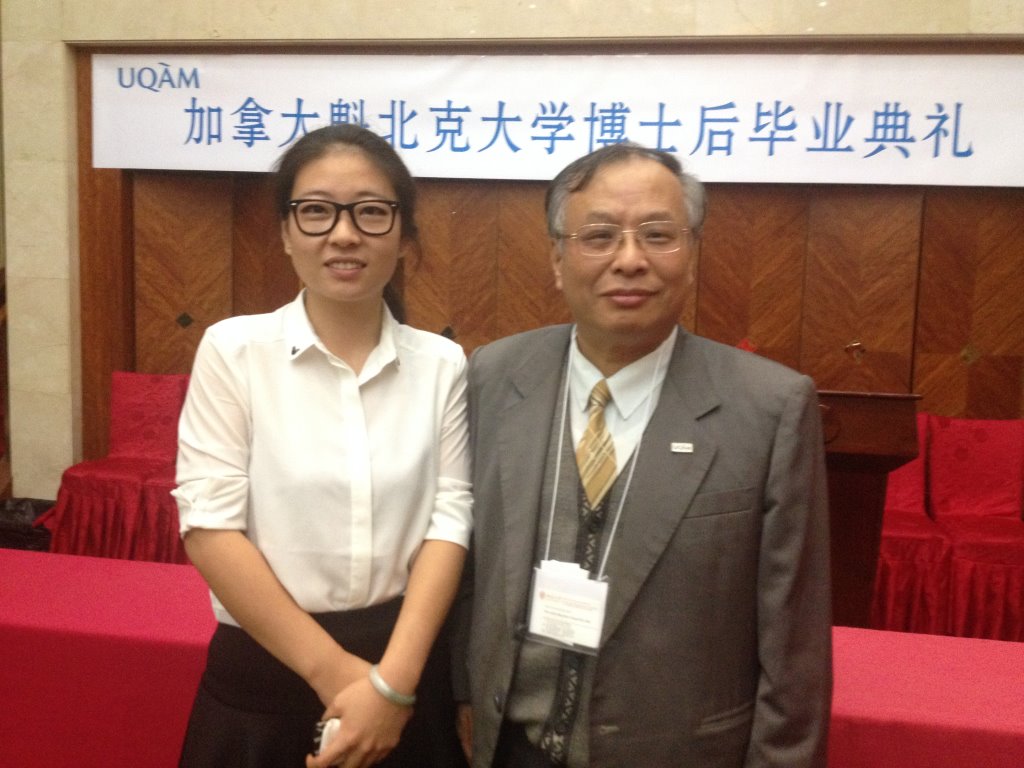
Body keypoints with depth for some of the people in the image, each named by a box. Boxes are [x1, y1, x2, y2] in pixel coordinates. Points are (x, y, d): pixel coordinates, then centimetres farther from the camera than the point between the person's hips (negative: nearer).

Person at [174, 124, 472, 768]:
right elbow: (210, 525, -10)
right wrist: (333, 672, -12)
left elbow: (449, 518, -4)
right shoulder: (234, 350, -6)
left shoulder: (442, 364, -1)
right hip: (264, 678, -1)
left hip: (405, 673, 2)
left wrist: (391, 681, -14)